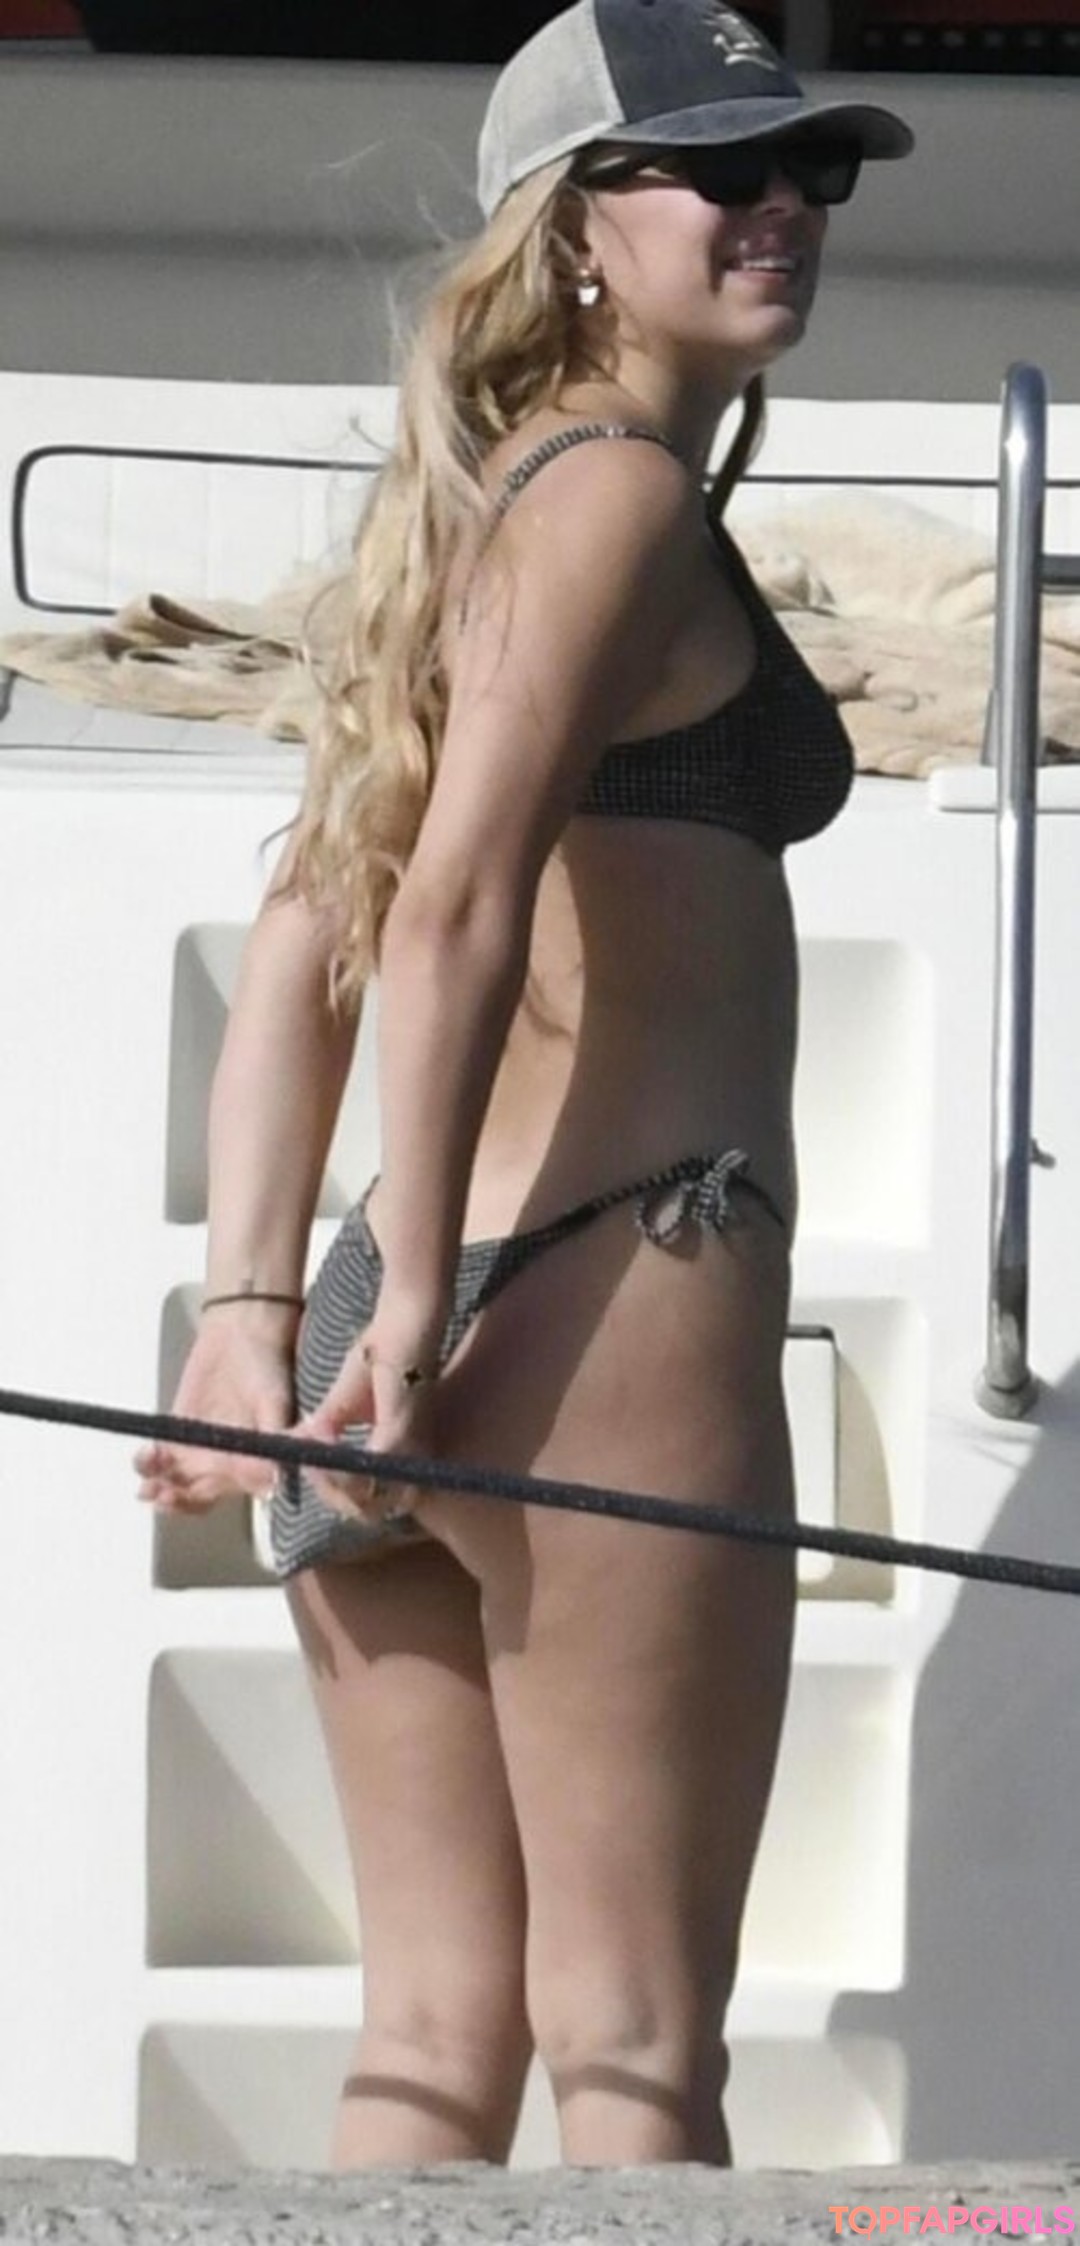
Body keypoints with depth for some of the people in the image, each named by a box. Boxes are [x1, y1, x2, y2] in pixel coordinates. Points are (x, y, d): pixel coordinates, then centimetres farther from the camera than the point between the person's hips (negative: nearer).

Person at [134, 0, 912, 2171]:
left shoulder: (472, 510, 21)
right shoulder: (622, 491, -6)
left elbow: (300, 947, 15)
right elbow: (456, 908, -17)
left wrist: (252, 1306, 8)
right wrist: (423, 1305, -18)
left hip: (400, 1336, 8)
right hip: (613, 1294, -8)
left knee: (436, 2042, 7)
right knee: (635, 2049, -5)